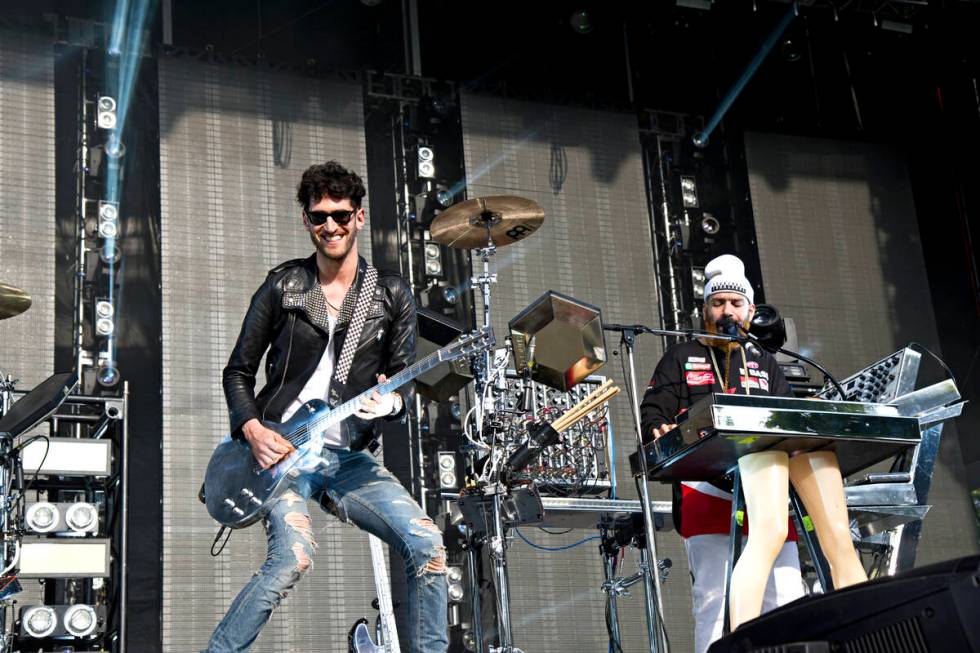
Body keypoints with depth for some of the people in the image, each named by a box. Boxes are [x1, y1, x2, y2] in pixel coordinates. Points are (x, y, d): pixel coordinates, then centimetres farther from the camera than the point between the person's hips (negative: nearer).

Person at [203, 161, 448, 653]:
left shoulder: (392, 295, 8)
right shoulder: (282, 287, 5)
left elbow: (405, 380, 9)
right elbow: (238, 372, 9)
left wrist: (392, 401, -16)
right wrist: (253, 431, -9)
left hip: (349, 458, 3)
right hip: (279, 450, -2)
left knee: (427, 544, -16)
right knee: (293, 558, -26)